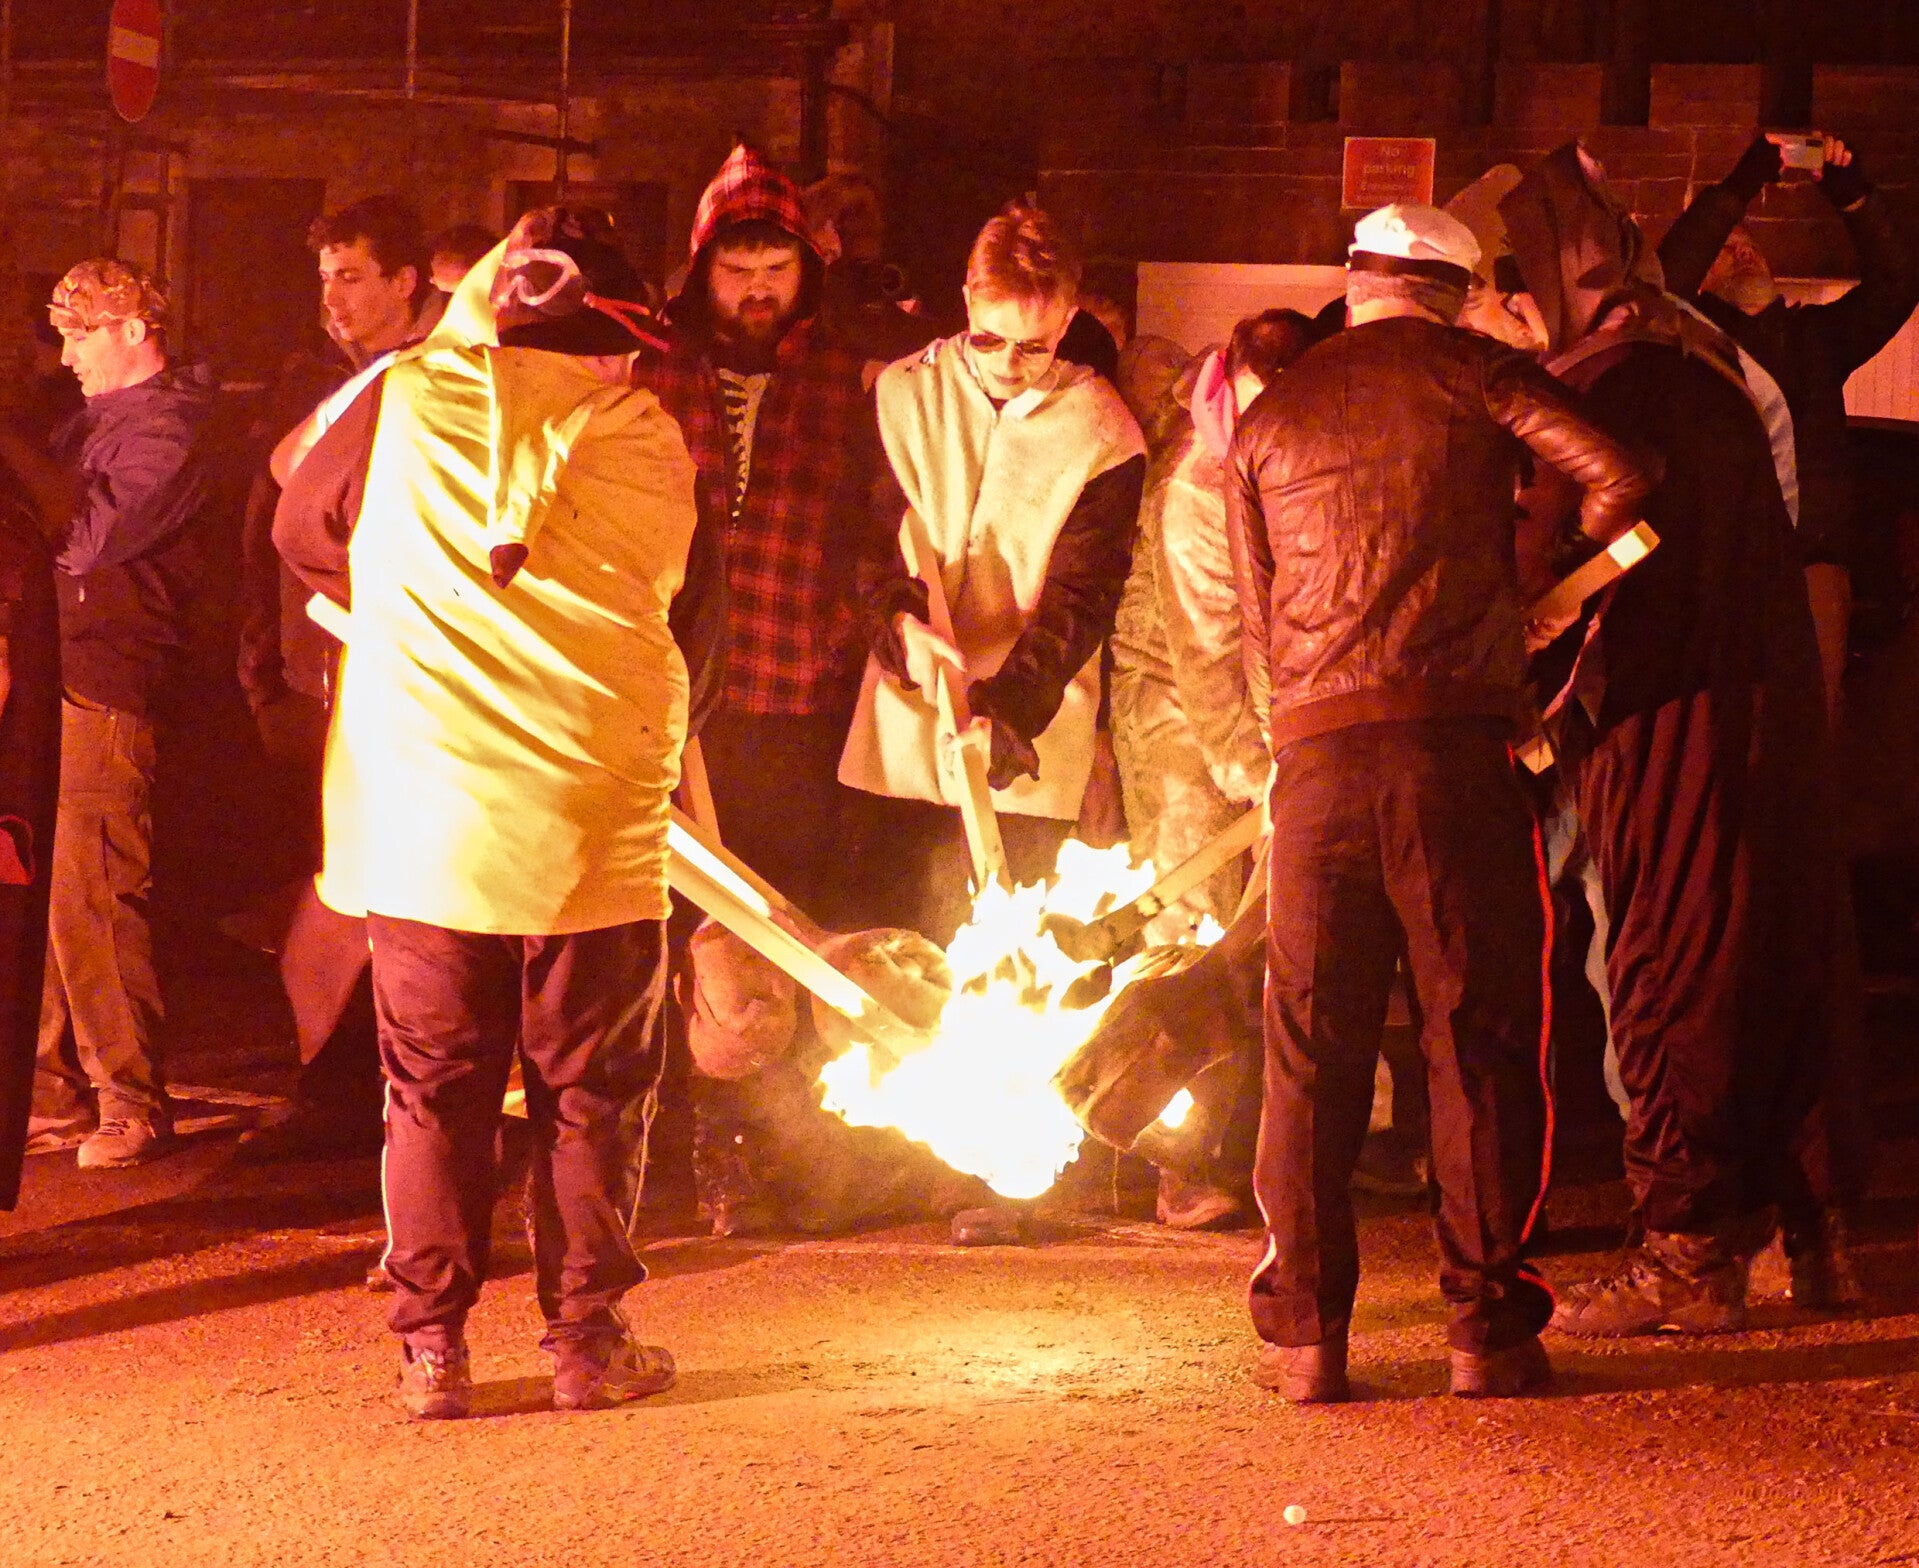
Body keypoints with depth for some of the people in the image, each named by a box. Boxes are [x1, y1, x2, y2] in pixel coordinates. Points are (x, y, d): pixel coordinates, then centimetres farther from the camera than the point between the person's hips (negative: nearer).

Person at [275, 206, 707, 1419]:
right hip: (592, 814, 0)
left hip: (421, 807, 1)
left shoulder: (405, 400, 0)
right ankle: (589, 1336, 12)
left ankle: (433, 1345, 9)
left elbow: (304, 526, 14)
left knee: (435, 1084, 9)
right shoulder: (647, 439, 0)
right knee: (588, 1088, 11)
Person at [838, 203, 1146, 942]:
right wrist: (901, 622, -15)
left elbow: (1077, 604, -6)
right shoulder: (905, 395, 5)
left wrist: (1004, 714, -20)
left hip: (1029, 753, -2)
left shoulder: (1104, 436, -3)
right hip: (907, 739, 2)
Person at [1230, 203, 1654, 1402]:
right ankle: (1490, 1323, 1)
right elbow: (1620, 478, -6)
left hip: (1317, 752, 3)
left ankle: (1304, 1330, 5)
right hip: (1455, 734, -3)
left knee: (1312, 1044, 7)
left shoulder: (1269, 418, 16)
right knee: (1482, 1034, 3)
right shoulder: (1471, 371, 5)